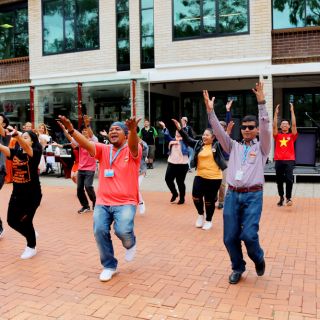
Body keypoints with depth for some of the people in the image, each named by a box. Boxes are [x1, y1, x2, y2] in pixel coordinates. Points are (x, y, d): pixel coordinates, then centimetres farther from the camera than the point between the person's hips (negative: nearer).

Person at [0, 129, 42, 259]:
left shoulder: (35, 152, -12)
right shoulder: (15, 152, 4)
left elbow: (26, 147, -33)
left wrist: (16, 134, -50)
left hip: (32, 194, -6)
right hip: (17, 193, 6)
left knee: (25, 220, -1)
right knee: (12, 220, 9)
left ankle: (32, 247, 25)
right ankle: (31, 234, 38)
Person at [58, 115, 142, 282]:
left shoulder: (133, 151, -2)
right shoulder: (103, 149, 7)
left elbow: (133, 145, -26)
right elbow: (86, 144, -9)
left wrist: (133, 130, -49)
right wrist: (71, 130, -28)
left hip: (126, 202, -3)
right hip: (103, 202, 4)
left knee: (123, 231, -22)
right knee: (100, 231, -10)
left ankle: (130, 244, 17)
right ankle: (109, 265, 14)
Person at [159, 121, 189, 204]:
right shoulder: (172, 140, 11)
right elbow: (167, 136, -1)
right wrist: (164, 127, -14)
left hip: (182, 164, -4)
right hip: (171, 163, 4)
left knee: (180, 182, 2)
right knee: (168, 179, 4)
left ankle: (182, 198, 18)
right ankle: (174, 193, 27)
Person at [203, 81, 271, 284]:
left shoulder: (261, 147, 8)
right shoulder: (234, 147, 15)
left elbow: (266, 128, -7)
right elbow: (219, 131, 4)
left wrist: (261, 103, -18)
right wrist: (210, 110, -8)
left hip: (253, 195, -3)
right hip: (232, 195, 3)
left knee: (249, 234, -14)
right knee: (230, 237, 3)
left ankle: (258, 258, 19)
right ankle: (238, 267, 26)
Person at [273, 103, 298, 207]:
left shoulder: (292, 136, 9)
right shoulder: (277, 136, 11)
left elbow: (294, 124, -1)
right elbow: (274, 126, 0)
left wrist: (292, 111, -2)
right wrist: (276, 113, -3)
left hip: (289, 160, -2)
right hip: (278, 161, 2)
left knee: (289, 179, -16)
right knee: (279, 181, 8)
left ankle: (288, 197, -5)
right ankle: (281, 197, 26)